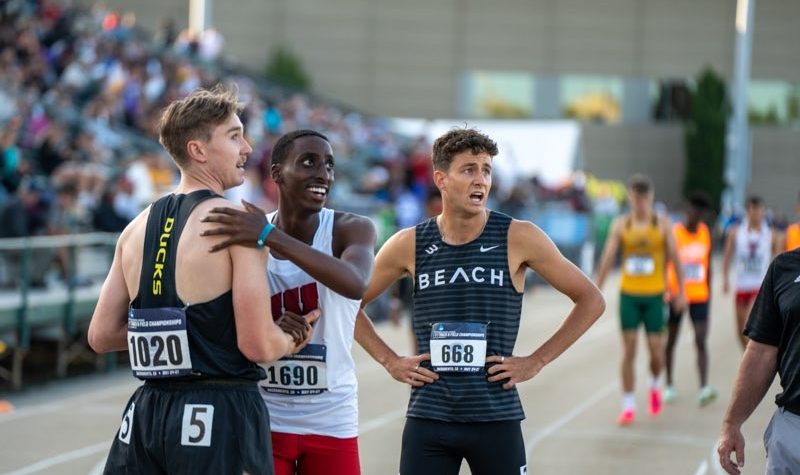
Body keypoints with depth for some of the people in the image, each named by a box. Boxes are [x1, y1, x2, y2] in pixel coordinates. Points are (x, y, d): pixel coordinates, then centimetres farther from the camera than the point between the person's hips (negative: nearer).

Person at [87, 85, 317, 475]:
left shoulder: (136, 228, 10)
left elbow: (102, 335, 13)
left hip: (146, 413, 6)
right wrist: (291, 340, 7)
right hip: (219, 412, -6)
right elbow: (258, 345, -14)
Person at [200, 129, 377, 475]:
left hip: (331, 422, -1)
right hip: (262, 419, 1)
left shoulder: (352, 229, -9)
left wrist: (272, 237, -40)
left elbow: (356, 284, -33)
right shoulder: (244, 237, -3)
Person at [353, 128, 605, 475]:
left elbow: (591, 300, 1)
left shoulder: (517, 238, -5)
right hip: (427, 419, 1)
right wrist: (390, 361, 3)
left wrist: (536, 361, -3)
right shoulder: (409, 245, 0)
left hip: (496, 419, -1)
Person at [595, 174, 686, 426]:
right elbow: (607, 259, 1)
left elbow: (674, 259, 4)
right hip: (628, 294, 0)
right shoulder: (621, 224, 1)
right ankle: (628, 406, 3)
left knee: (656, 349, -1)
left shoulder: (662, 223, 0)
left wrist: (681, 292, 3)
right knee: (629, 349, -2)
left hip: (654, 295, 0)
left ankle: (655, 385, 31)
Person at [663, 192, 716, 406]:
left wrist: (708, 292, 15)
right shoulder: (673, 233, -9)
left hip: (699, 297, 2)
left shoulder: (705, 232, 5)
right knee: (671, 342, 11)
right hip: (676, 296, -2)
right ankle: (669, 386, 24)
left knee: (701, 342, -10)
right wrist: (667, 293, -20)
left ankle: (704, 389, -19)